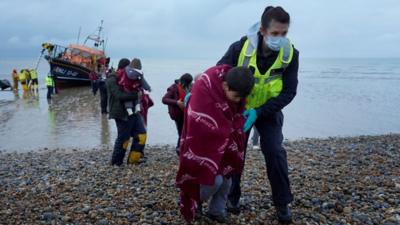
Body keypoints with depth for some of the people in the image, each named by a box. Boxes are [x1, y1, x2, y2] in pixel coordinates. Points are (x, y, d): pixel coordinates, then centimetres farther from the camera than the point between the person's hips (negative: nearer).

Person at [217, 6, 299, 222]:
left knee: (274, 152, -10)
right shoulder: (241, 48, -25)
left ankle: (282, 202, 9)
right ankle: (232, 197, 27)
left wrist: (258, 113, -28)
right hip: (239, 108, 0)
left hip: (268, 111, 0)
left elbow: (288, 92, -19)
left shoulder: (290, 54, -22)